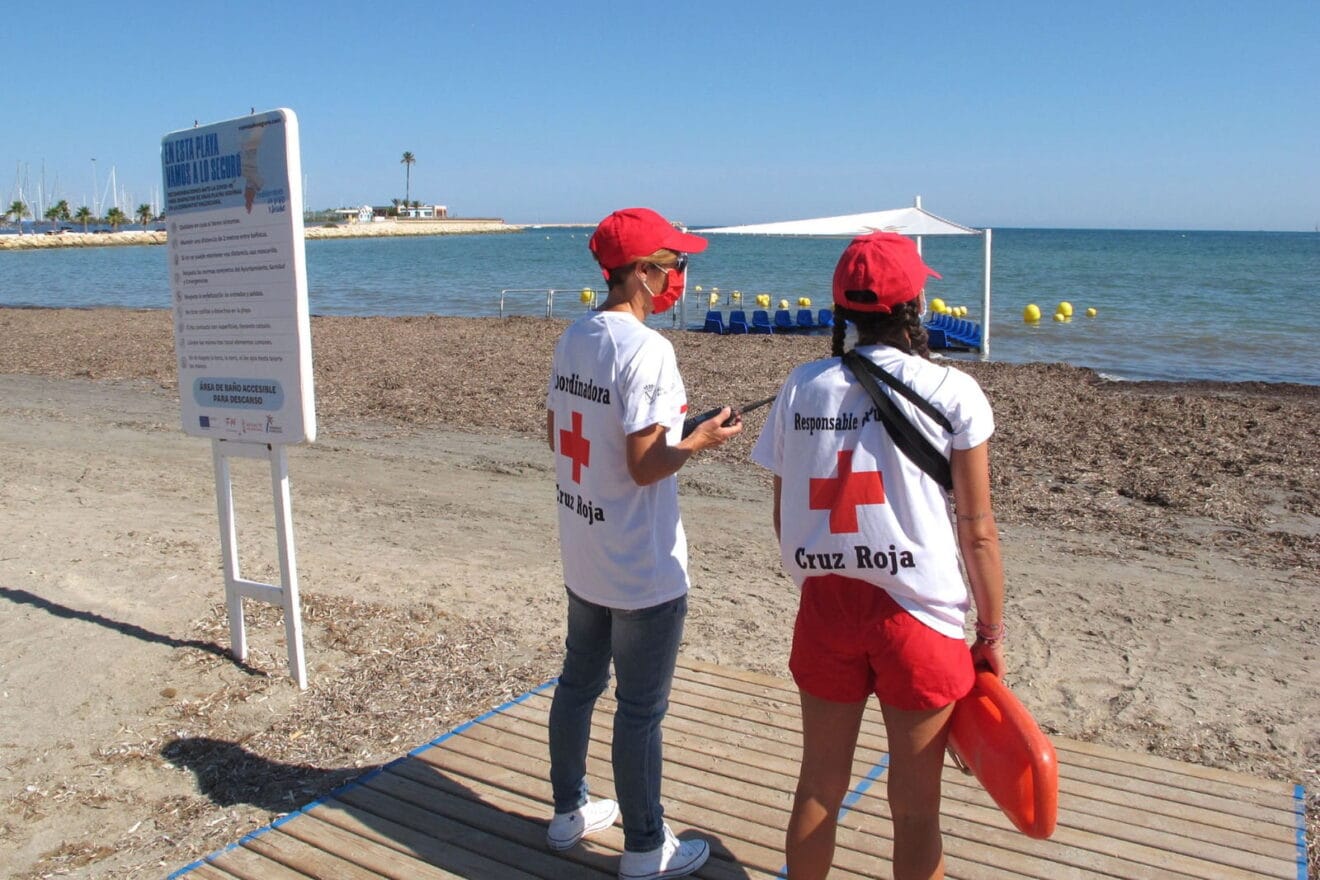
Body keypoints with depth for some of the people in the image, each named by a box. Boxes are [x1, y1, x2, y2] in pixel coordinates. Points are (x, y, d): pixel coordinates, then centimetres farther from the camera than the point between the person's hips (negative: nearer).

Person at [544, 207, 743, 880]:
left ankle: (569, 811, 40)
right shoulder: (646, 349, -22)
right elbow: (645, 466, -24)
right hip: (643, 567, -8)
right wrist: (700, 440, -7)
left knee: (579, 681, 22)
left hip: (582, 555, 8)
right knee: (640, 709, 6)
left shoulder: (574, 337, 3)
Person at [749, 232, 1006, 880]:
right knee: (915, 808, 13)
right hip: (918, 616, -3)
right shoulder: (951, 391, -8)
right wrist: (991, 634, 4)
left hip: (825, 608, 3)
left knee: (818, 788, 20)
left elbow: (783, 517, 6)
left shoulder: (801, 388, 0)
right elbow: (977, 530, -7)